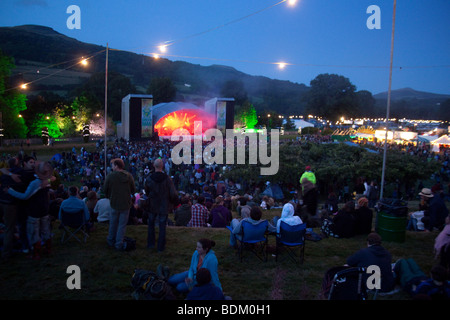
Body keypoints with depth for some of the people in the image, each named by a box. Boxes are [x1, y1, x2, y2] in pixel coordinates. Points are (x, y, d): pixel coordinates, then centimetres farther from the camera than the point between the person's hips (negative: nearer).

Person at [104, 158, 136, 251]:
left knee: (113, 223, 18)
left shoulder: (110, 176, -12)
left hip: (114, 203, 0)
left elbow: (105, 190, -3)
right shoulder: (129, 176, -7)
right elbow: (133, 190, 0)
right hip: (126, 204, 1)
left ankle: (111, 240, 32)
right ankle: (119, 244, 12)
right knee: (122, 224, 8)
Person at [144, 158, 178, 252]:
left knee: (151, 224, 21)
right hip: (164, 206, -2)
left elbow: (146, 192, 4)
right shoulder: (167, 179, -19)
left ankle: (150, 244, 31)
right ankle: (160, 247, 18)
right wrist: (174, 203, 1)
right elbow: (174, 194, -16)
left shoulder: (149, 179, -12)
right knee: (162, 226, 10)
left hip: (152, 206, 2)